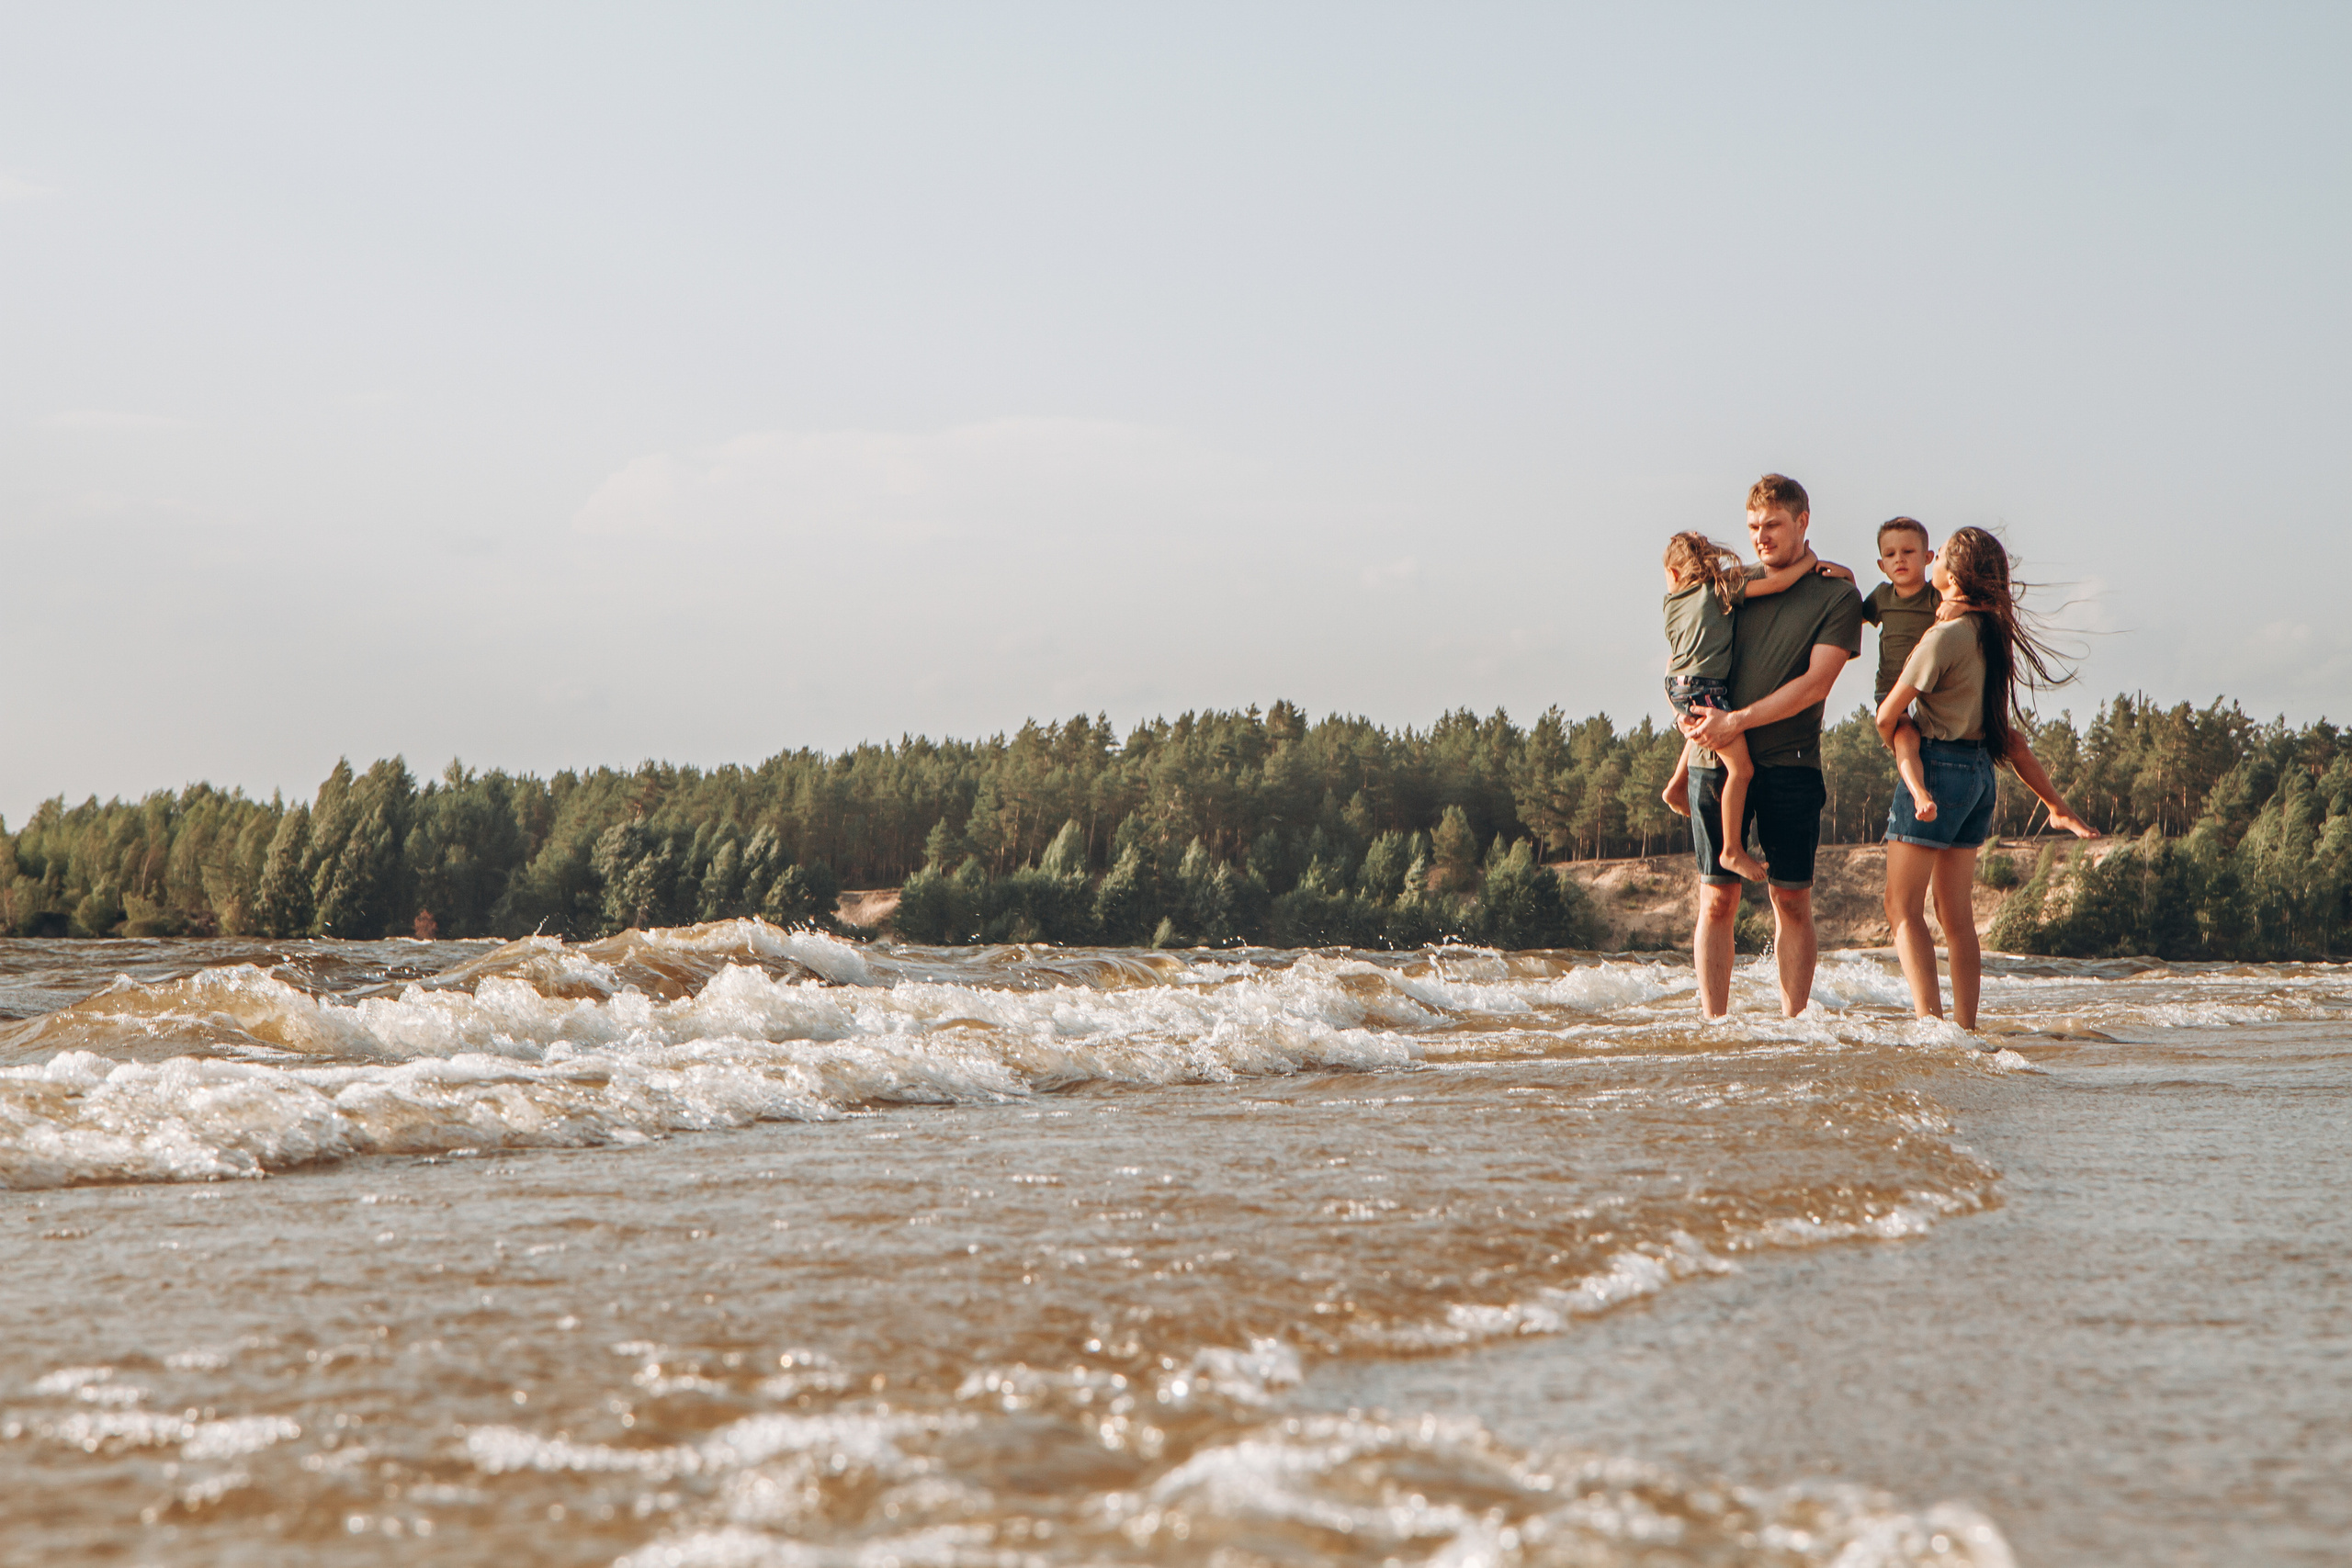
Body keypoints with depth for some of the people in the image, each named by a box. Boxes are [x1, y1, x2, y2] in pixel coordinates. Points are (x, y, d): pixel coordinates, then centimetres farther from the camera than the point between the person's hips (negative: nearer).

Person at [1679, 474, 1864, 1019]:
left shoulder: (1837, 596, 2)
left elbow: (1815, 684, -9)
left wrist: (1737, 721, -15)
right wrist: (1687, 714, -2)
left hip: (1789, 764, -2)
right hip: (1716, 760, 3)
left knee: (1793, 902, -1)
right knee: (1717, 900, -1)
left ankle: (1793, 1022, 4)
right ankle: (1714, 1025, 2)